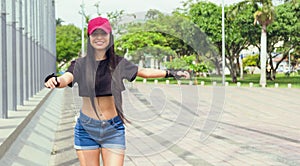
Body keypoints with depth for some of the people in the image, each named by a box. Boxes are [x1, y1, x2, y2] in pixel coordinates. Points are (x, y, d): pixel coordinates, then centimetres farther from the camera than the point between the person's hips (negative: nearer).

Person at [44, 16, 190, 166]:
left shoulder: (118, 63, 4)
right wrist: (54, 81, -42)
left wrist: (170, 73, 13)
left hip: (113, 129, 1)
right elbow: (66, 78, -20)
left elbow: (144, 72, 16)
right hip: (86, 128, 0)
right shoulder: (80, 64, -2)